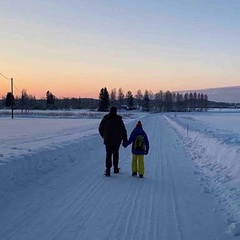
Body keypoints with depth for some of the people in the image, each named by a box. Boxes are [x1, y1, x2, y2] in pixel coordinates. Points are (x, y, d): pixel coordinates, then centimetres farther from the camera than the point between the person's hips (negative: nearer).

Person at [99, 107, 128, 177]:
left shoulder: (105, 119, -1)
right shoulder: (119, 119, -8)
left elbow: (100, 129, 8)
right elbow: (123, 131, -9)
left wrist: (104, 136, 22)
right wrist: (125, 140, -3)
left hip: (107, 140, 1)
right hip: (117, 140, -1)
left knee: (108, 155, 3)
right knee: (115, 154, 16)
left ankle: (108, 169, -9)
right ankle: (115, 168, 23)